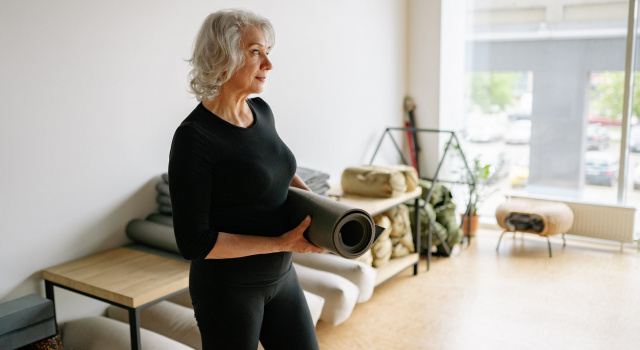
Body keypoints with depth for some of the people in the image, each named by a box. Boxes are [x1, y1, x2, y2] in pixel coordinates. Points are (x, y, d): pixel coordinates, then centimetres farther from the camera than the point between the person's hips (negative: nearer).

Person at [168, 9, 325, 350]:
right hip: (228, 290, -6)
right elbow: (194, 242, -22)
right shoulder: (193, 138, -21)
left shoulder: (261, 111, 0)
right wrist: (281, 243, -21)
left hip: (281, 276, 7)